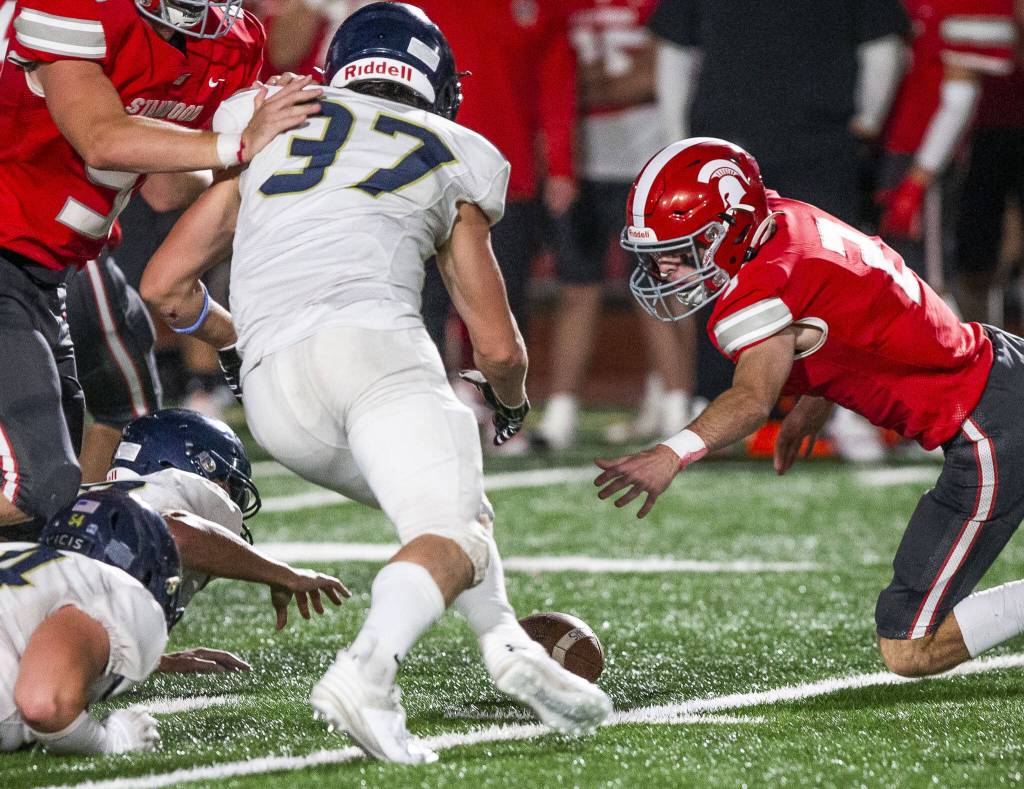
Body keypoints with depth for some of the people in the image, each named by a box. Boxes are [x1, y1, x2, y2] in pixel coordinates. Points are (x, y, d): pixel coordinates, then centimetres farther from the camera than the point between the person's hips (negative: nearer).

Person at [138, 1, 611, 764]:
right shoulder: (454, 163, 23)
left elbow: (166, 288, 28)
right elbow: (499, 349, 27)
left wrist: (227, 334, 48)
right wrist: (511, 401, 49)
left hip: (273, 387, 4)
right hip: (371, 342, -4)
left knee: (451, 500, 24)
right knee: (453, 536, -12)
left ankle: (506, 639, 6)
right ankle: (366, 671, -40)